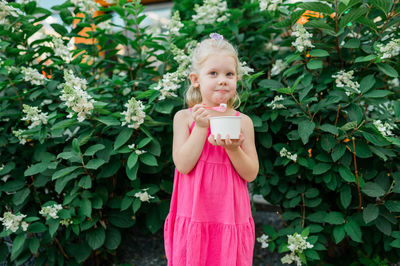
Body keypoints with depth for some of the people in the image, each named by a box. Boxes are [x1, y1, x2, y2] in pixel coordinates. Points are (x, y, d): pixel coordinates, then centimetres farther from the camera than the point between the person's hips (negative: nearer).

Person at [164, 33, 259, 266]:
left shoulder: (243, 121, 1)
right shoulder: (184, 117, 0)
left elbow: (251, 174, -1)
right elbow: (183, 165, -10)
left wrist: (233, 149, -18)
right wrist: (201, 127, -16)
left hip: (231, 217, 1)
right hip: (194, 215, 0)